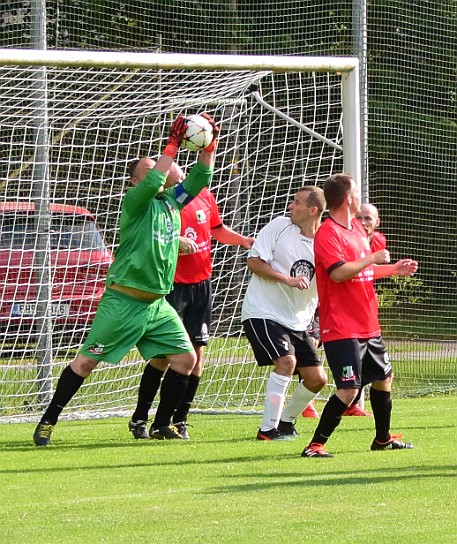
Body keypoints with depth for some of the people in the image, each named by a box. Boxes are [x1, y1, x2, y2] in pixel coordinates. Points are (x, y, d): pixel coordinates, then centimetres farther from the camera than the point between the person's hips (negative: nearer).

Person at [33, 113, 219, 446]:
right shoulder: (135, 202, -9)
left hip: (157, 303, 7)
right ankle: (48, 422, 5)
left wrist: (210, 143, -3)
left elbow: (201, 177, 12)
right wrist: (174, 144, -25)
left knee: (186, 358, 0)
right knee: (86, 361, -4)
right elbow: (153, 182, -29)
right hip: (123, 302, -7)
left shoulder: (172, 201, 11)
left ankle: (162, 425, 13)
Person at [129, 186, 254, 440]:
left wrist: (243, 240, 7)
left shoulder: (204, 196, 6)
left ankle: (180, 420, 12)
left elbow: (218, 229, 22)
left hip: (201, 283, 5)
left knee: (197, 351, 3)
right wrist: (174, 242, -31)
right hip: (171, 284, -5)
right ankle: (139, 419, 4)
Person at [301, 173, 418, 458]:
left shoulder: (357, 228, 14)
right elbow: (339, 272, -28)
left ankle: (383, 438, 39)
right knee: (349, 390, -16)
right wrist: (373, 258, -19)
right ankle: (316, 445, -10)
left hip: (368, 325, 10)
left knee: (383, 378, 21)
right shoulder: (328, 233, -15)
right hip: (342, 328, -10)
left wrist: (394, 269, 28)